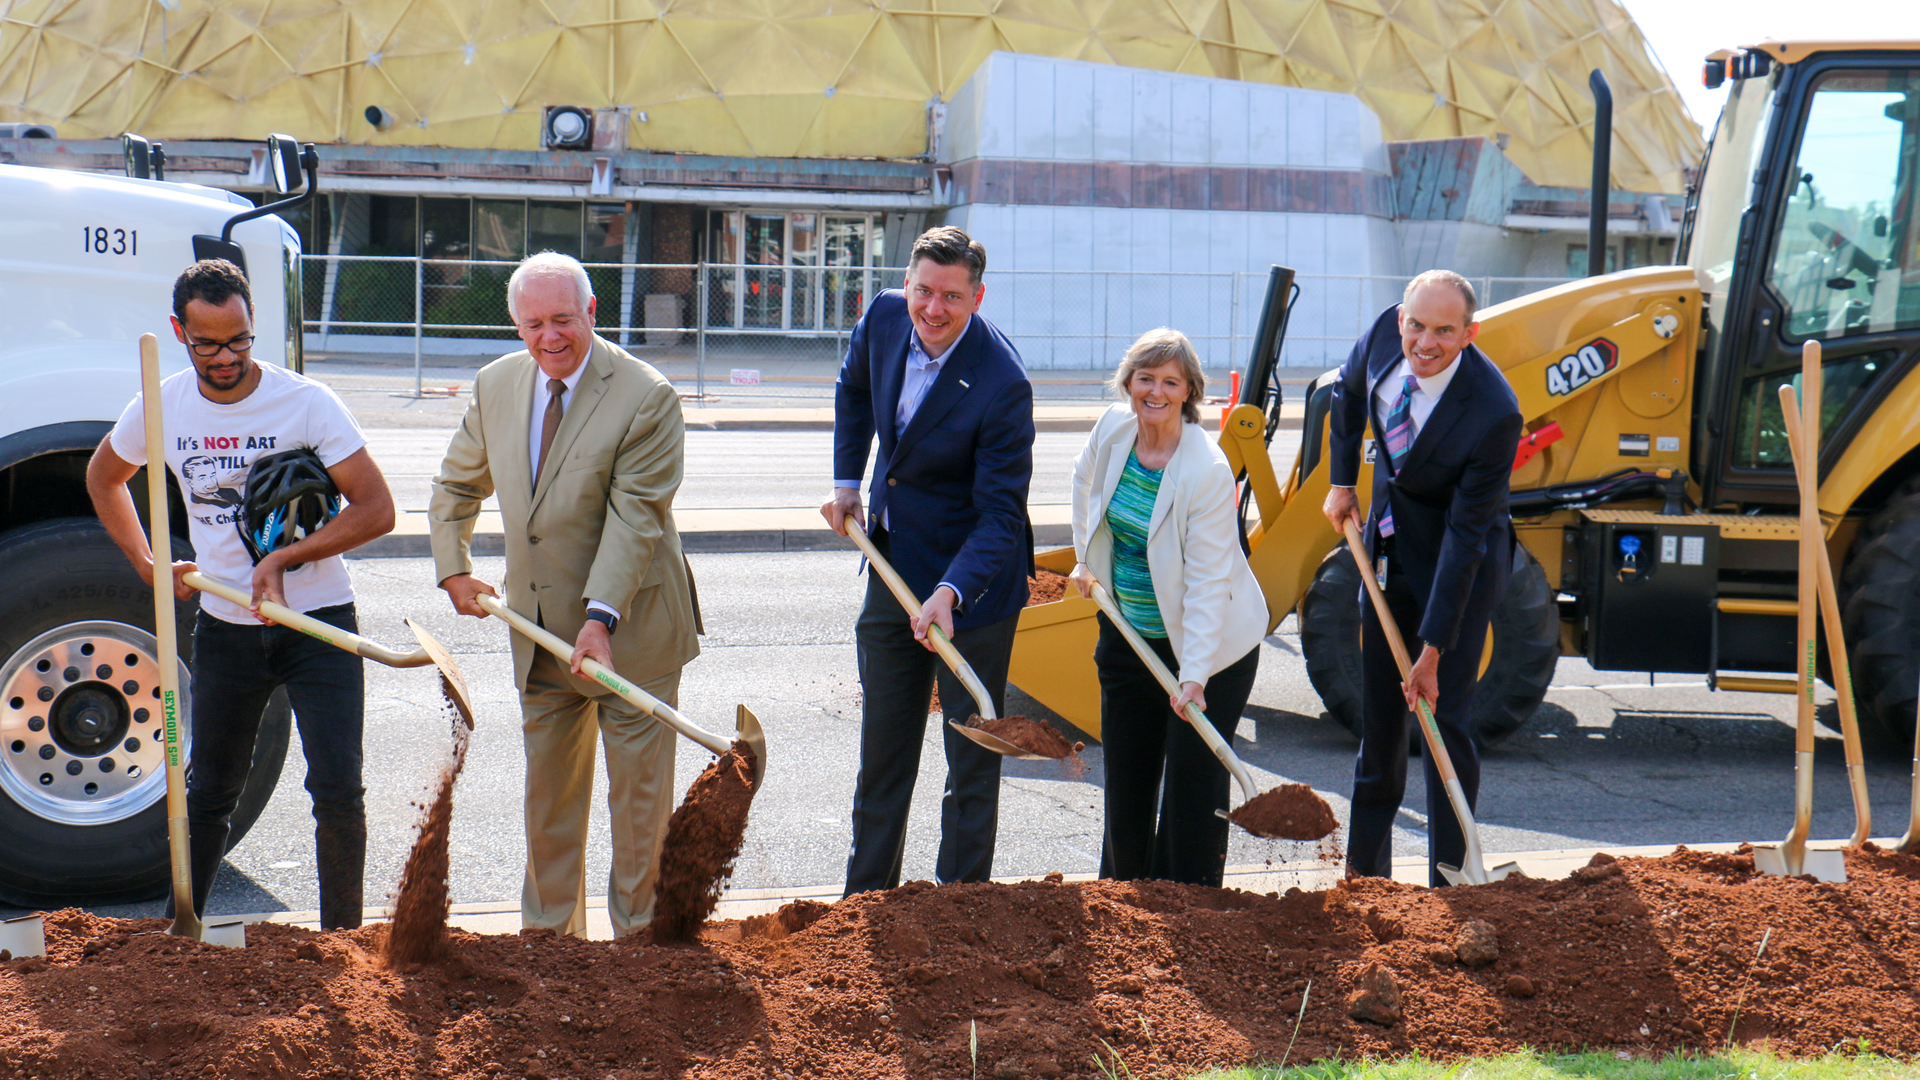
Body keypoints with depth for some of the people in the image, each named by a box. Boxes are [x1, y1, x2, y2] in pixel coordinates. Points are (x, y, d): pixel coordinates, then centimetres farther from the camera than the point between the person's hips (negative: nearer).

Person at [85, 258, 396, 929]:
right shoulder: (159, 409, -3)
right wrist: (147, 566, 9)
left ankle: (341, 941, 5)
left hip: (317, 621, -3)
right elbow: (103, 479, 19)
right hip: (224, 627, 3)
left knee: (338, 792, -9)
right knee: (210, 790, 14)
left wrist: (285, 558, -20)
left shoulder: (307, 403, -14)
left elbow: (376, 510, -13)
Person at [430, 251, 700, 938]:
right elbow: (457, 484, 17)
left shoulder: (646, 398, -17)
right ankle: (549, 933, 26)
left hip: (631, 629, -5)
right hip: (540, 629, 6)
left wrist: (600, 617, -29)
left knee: (639, 793, 3)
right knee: (547, 791, 14)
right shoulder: (496, 386, 2)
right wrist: (454, 571, 8)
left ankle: (638, 936, 15)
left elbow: (634, 519, -22)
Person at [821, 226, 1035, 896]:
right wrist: (847, 482, 13)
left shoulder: (1001, 384, -25)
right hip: (894, 566, 6)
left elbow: (1000, 514, -24)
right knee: (882, 746, 16)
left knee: (971, 754, 4)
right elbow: (855, 387, 17)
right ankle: (866, 896, 29)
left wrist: (950, 593, -36)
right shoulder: (885, 318, -7)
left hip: (973, 578, -6)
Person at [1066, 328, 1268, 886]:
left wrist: (1194, 675, -29)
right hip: (1127, 635, 6)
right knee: (1125, 776, 14)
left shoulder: (1207, 470, -24)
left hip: (1206, 644, -6)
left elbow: (1208, 581, -24)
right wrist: (1086, 560, 19)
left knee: (1194, 778, -4)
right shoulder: (1112, 428, -6)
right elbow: (1086, 482, 20)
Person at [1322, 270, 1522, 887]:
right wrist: (1341, 482, 8)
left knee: (1442, 714, -9)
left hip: (1461, 558, -6)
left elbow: (1465, 537, -28)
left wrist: (1433, 652, -26)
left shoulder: (1493, 413, -31)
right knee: (1378, 711, 13)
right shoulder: (1386, 333, -15)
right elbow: (1349, 390, 11)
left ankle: (1450, 883, 2)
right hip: (1388, 542, 6)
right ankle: (1366, 872, 26)